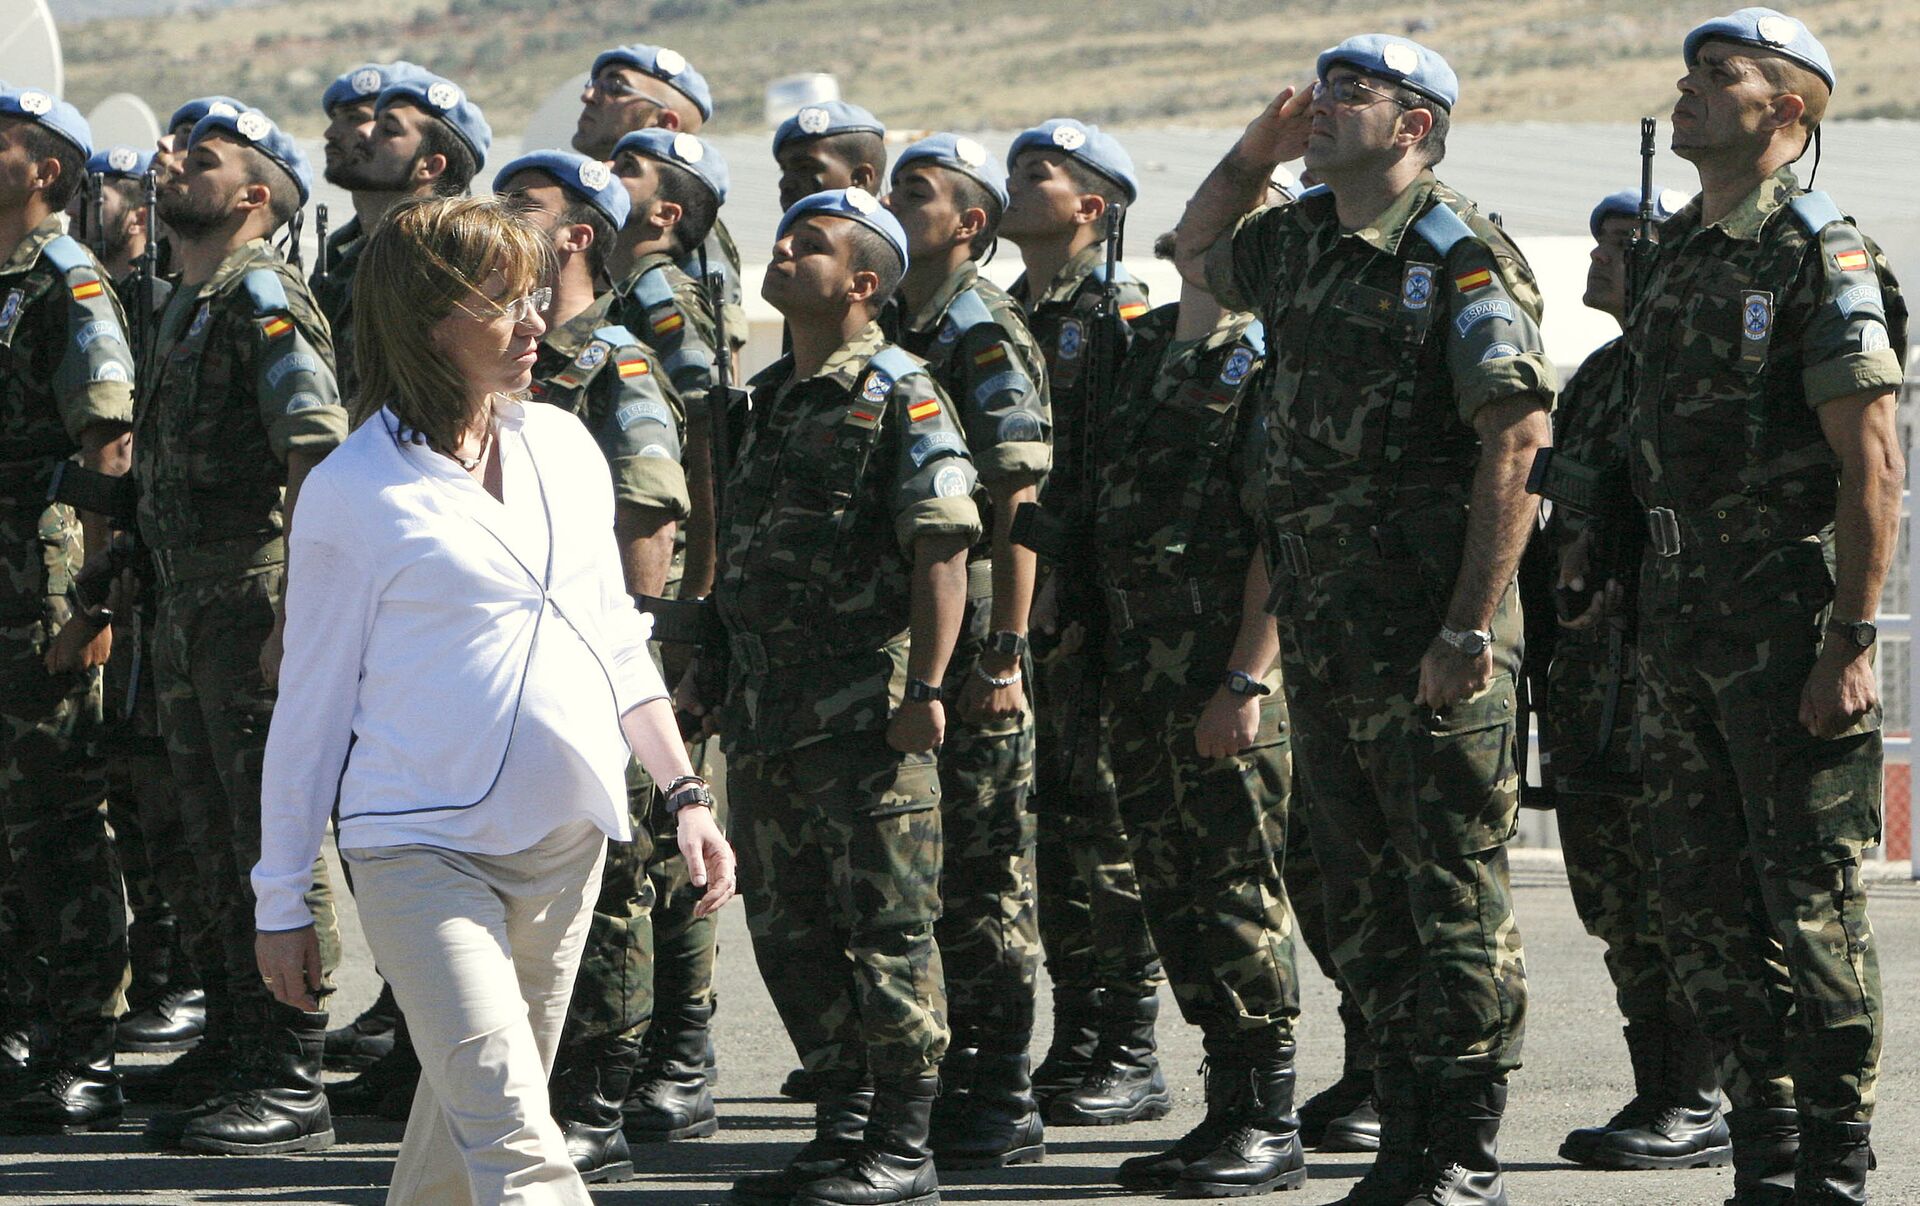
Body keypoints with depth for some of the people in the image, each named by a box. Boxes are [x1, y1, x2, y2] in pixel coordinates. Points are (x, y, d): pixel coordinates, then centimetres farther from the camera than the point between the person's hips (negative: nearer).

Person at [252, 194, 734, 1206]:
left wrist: (685, 792, 12)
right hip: (422, 848, -6)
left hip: (564, 845, 6)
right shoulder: (355, 491, -7)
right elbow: (311, 705, -2)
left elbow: (616, 643, 20)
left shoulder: (562, 445, 10)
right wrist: (281, 903, 0)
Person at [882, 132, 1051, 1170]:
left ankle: (1002, 1106, 0)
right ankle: (949, 1077, 18)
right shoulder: (888, 330, 14)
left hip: (968, 636, -8)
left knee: (984, 870, -4)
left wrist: (1003, 655, -21)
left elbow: (1017, 506, -16)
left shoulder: (985, 336, -10)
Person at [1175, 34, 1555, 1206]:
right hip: (1324, 624, 8)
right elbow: (1196, 253, 35)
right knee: (1363, 892, 11)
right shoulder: (1297, 244, 13)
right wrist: (1253, 153, 16)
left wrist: (1472, 627, -21)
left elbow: (1517, 440, -17)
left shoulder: (1462, 257, -11)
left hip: (1433, 632, -8)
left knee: (1458, 893, -3)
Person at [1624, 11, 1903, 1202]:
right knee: (1705, 898, 9)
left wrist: (1850, 643, -21)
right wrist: (1660, 631, 16)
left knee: (1812, 896, -5)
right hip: (1688, 612, 9)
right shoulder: (1686, 255, 15)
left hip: (1790, 611, -9)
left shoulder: (1822, 256, -11)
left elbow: (1873, 464, -16)